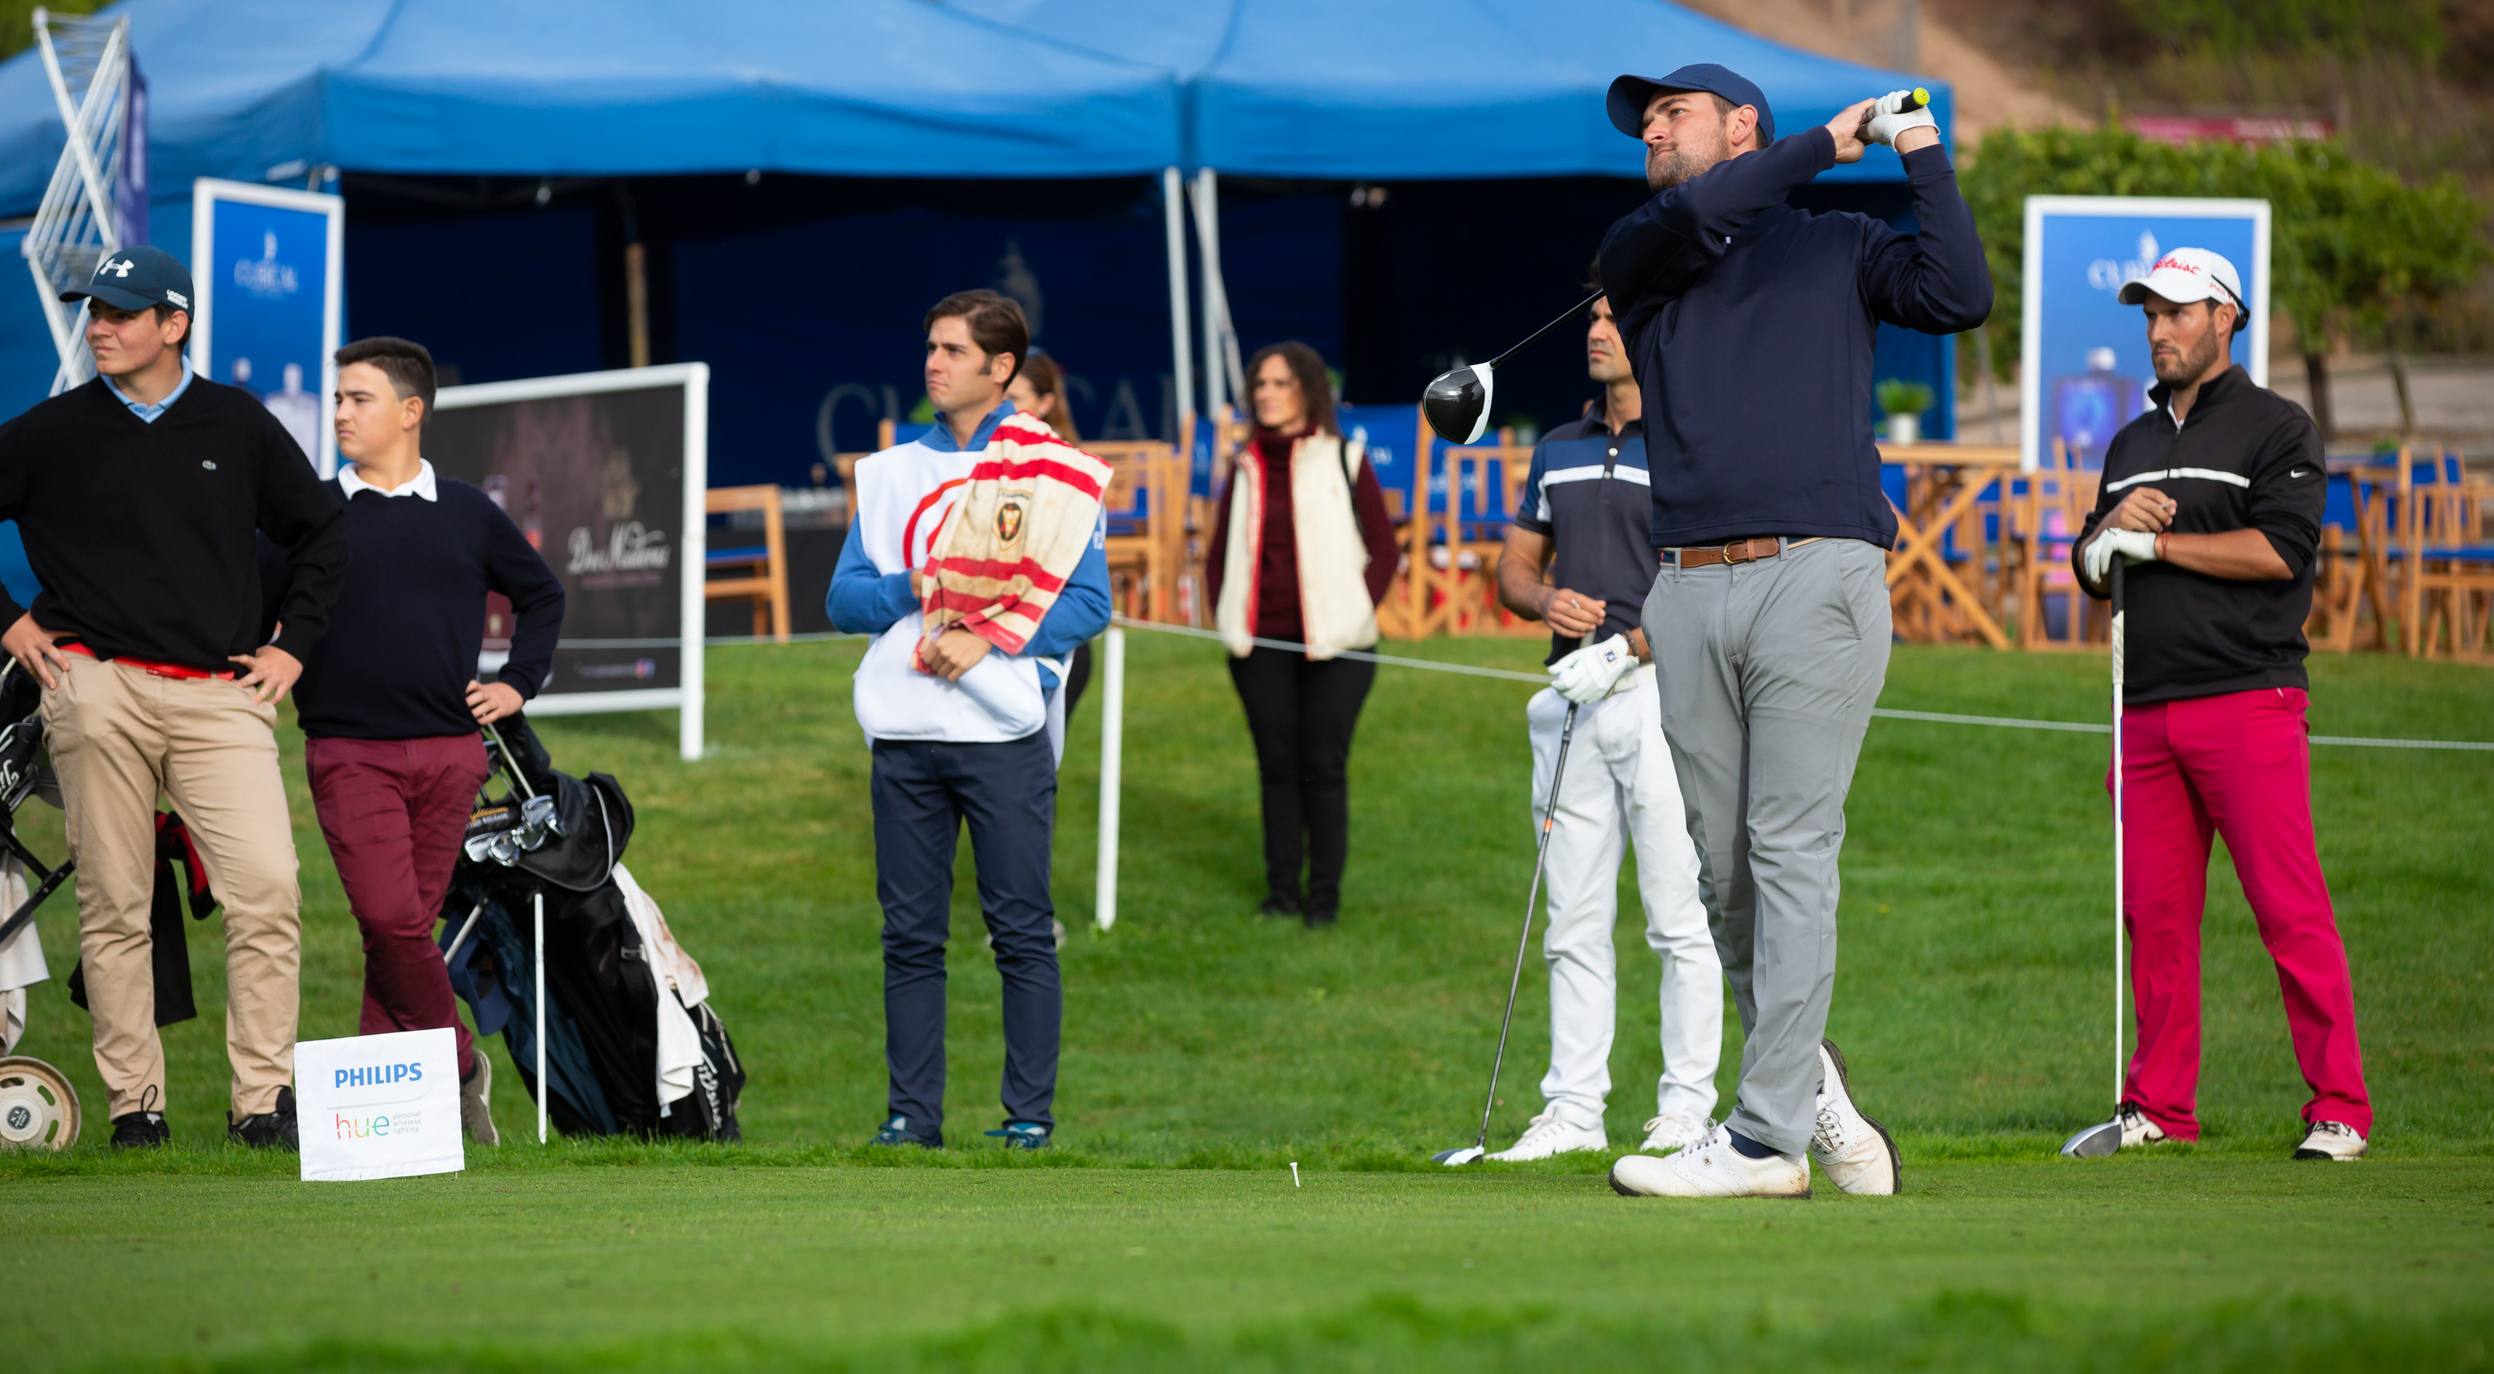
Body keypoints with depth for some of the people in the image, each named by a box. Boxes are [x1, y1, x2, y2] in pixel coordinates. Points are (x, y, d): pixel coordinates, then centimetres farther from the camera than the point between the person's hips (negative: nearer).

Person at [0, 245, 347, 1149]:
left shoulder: (239, 426, 10)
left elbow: (322, 532, 20)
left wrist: (293, 645, 12)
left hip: (221, 698, 0)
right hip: (95, 691, 0)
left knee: (267, 890, -14)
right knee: (113, 905, 0)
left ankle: (263, 1099, -9)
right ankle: (133, 1102, 6)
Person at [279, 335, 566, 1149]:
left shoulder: (466, 516, 10)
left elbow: (542, 595, 24)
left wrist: (517, 683, 14)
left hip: (449, 752, 2)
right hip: (348, 753, -2)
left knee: (407, 924, 1)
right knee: (389, 919, -15)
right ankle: (459, 1066, -2)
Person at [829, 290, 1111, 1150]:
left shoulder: (1053, 473, 5)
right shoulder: (892, 472, 17)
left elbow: (1087, 603, -3)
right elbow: (845, 598, 12)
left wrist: (988, 639, -15)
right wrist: (915, 591, -8)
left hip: (1005, 730, -4)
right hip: (905, 732, 4)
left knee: (1022, 932, -3)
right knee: (910, 934, 2)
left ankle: (1031, 1112, 0)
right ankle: (911, 1111, 5)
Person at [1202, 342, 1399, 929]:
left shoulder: (1345, 461, -1)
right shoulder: (1247, 467, 10)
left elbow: (1384, 550, 2)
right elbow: (1219, 552, 19)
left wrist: (1352, 616, -7)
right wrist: (1223, 613, 7)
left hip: (1331, 644, -3)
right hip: (1261, 644, 3)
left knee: (1324, 766, -3)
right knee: (1277, 766, 5)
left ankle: (1325, 895, 4)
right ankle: (1282, 889, 11)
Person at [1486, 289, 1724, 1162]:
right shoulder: (1559, 452, 17)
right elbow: (1515, 566, 23)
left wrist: (1625, 649, -17)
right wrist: (1549, 602, 0)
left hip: (1665, 692, -6)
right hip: (1572, 697, 6)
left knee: (1680, 917, -6)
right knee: (1574, 921, 5)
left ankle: (1687, 1106, -2)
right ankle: (1574, 1107, 7)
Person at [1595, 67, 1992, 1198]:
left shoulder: (1838, 247, 15)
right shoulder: (1637, 256, 19)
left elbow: (1959, 297, -1)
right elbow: (1692, 217, -3)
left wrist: (1922, 159, 2)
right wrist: (1825, 145, 3)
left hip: (1818, 575, -4)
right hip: (1690, 589, 4)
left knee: (1791, 850, -10)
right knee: (1723, 869, 3)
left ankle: (1768, 1134, -13)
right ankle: (1811, 1085, 17)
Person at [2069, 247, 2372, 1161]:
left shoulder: (2275, 428, 3)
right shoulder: (2133, 444, 23)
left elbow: (2283, 548, -10)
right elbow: (2092, 570, 21)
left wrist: (2160, 542, -9)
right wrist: (2112, 530, -2)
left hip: (2248, 700, -6)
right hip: (2148, 709, 6)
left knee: (2290, 910, -11)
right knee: (2155, 913, 3)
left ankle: (2339, 1109, -10)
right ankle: (2162, 1108, 9)